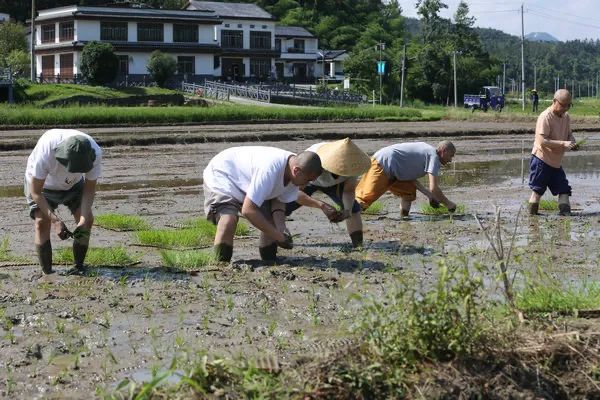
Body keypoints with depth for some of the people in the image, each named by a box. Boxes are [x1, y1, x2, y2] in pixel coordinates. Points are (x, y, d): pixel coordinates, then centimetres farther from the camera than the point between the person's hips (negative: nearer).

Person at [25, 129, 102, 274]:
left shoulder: (95, 153, -34)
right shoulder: (45, 152, -43)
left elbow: (89, 190, -21)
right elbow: (35, 192, -32)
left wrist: (83, 220, -33)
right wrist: (55, 220, -40)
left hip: (74, 184, 3)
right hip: (41, 183, -3)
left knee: (88, 219, -10)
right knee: (42, 222, -20)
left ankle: (79, 268, 3)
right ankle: (47, 273, -14)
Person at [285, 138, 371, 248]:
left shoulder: (351, 161, -35)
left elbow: (349, 191, -23)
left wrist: (347, 210, -44)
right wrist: (322, 205, -58)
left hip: (333, 182, 3)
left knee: (353, 207, -15)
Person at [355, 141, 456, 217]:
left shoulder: (426, 149, 21)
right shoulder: (434, 156, -6)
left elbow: (410, 177, 19)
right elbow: (433, 188, -15)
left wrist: (429, 195, 16)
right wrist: (448, 204, 0)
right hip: (382, 165, -10)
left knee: (409, 192, 8)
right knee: (365, 198, -16)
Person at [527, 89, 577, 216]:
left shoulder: (566, 117, 5)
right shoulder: (545, 117, -19)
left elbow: (569, 134, 19)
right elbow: (542, 141, -25)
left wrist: (572, 142, -5)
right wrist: (563, 143, -29)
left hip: (556, 162, 7)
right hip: (541, 160, -7)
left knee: (564, 190, 1)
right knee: (537, 191, 1)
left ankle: (565, 212, 3)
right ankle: (532, 215, 12)